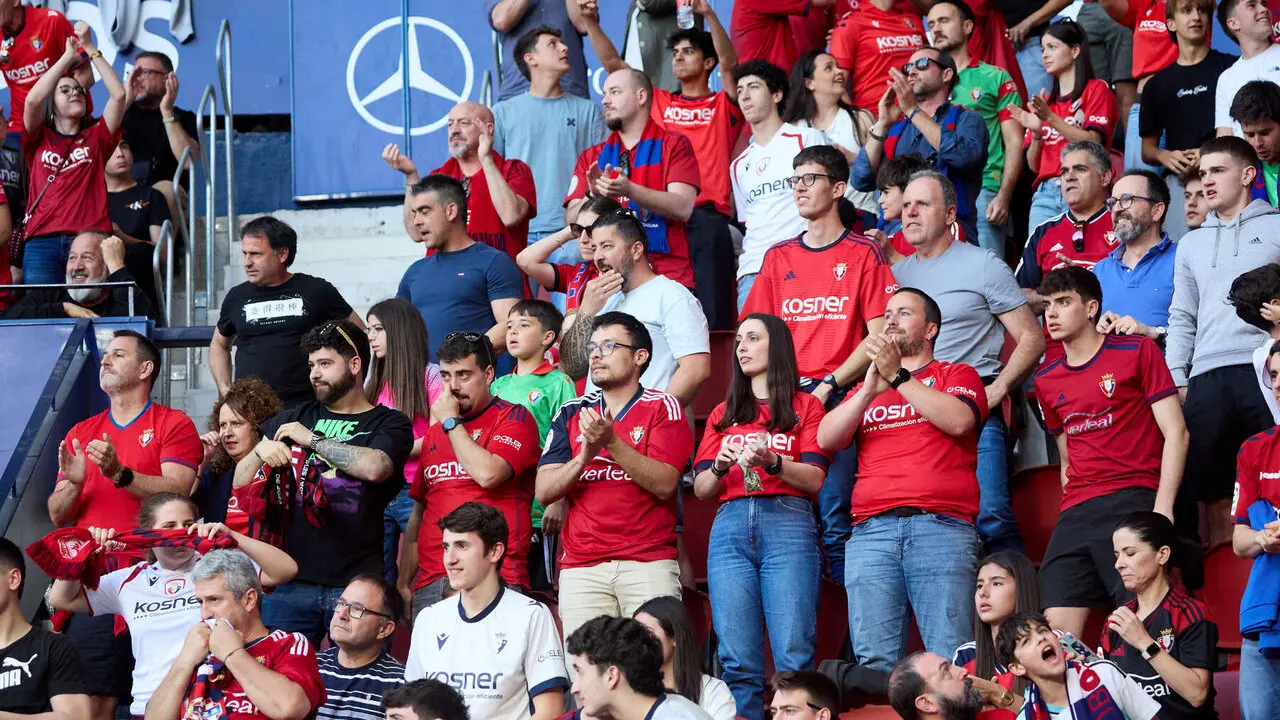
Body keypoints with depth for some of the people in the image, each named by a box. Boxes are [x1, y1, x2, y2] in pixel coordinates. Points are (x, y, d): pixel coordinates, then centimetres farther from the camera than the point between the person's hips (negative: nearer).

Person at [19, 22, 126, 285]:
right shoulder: (39, 139, 16)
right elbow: (32, 100, -2)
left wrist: (90, 49, 8)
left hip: (89, 239, 0)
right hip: (42, 242, 0)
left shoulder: (96, 138, 18)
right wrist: (68, 56, 4)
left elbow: (118, 95, 7)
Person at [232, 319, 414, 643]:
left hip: (356, 583, -3)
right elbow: (240, 485, 18)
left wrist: (311, 439, -8)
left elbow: (375, 467, -17)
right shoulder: (294, 418, 18)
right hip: (289, 582, 3)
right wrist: (260, 450, -3)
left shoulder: (388, 423, 6)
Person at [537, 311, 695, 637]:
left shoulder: (663, 408, 7)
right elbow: (544, 491, 7)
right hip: (581, 567, 3)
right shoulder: (572, 414, 16)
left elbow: (664, 484, -7)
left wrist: (611, 442, -16)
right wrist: (586, 455, -10)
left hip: (649, 564, -3)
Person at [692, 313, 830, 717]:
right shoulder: (723, 415, 24)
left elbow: (815, 480, 2)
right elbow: (700, 489, 18)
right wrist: (719, 467, -3)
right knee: (737, 660, -7)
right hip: (731, 528, 3)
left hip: (787, 523, -3)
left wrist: (772, 462, -15)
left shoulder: (805, 407, 14)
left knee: (793, 656, -14)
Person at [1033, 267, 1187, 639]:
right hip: (1076, 512, 6)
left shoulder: (1136, 352, 1)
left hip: (1132, 500, -6)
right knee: (1056, 633, -5)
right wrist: (1071, 507, 12)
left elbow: (1175, 433, -3)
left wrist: (1163, 507, -12)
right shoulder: (1046, 380, 17)